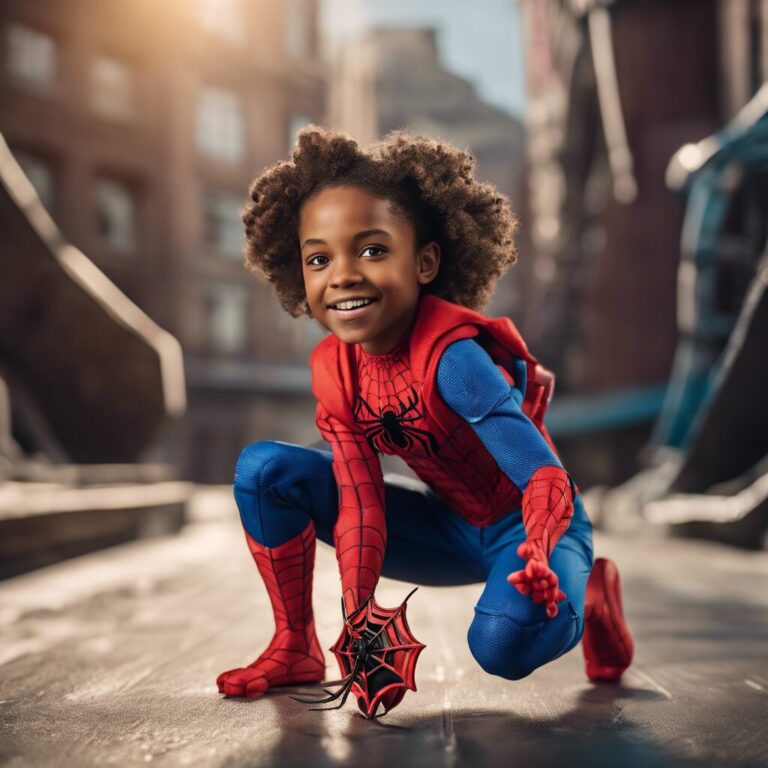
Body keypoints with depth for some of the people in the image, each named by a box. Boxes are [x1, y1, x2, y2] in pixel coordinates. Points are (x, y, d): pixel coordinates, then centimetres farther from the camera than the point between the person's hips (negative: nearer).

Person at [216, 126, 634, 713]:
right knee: (263, 469, -9)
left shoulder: (451, 355, -30)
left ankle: (588, 599, -1)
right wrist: (357, 617, -24)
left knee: (504, 644, -39)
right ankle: (296, 648, 5)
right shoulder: (335, 373, -12)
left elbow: (546, 477, -34)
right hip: (452, 529, 5)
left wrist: (537, 556, -53)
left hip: (531, 526, -5)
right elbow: (360, 503, -14)